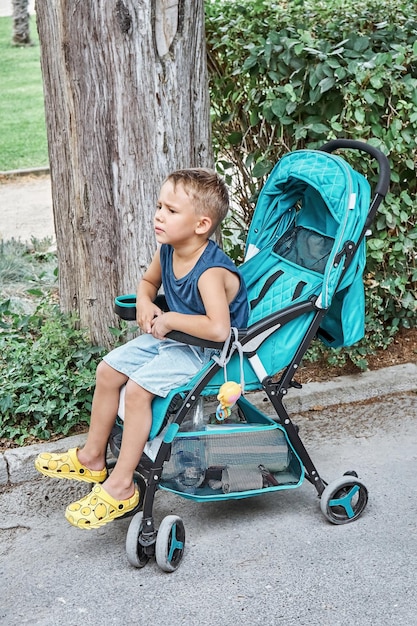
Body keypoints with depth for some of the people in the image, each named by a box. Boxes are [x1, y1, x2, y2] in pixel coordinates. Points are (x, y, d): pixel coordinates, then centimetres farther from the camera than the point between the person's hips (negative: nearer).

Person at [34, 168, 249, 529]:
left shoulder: (211, 272, -31)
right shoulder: (167, 252, -4)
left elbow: (218, 329, -44)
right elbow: (148, 281, 19)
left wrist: (171, 319, -31)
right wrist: (145, 303, -5)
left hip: (206, 351, -10)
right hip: (171, 337, 10)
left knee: (138, 389, -23)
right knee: (109, 369, 8)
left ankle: (121, 485, -9)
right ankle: (92, 458, 23)